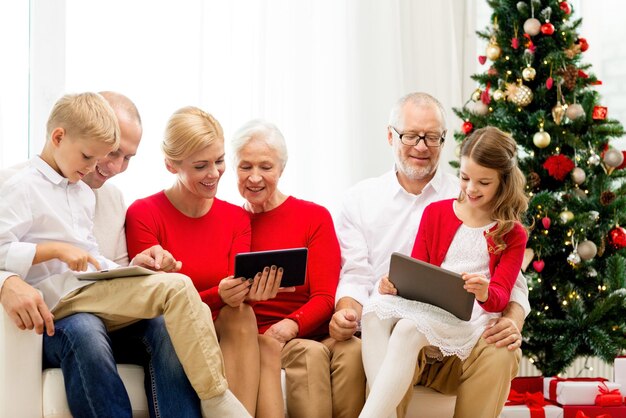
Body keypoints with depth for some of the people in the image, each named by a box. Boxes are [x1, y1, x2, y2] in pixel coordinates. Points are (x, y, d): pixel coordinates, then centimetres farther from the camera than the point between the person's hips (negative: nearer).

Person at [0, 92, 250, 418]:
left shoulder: (84, 194, 25)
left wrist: (129, 268, 8)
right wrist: (56, 250, -20)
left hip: (91, 291, 9)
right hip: (61, 296, -8)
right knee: (176, 287, -24)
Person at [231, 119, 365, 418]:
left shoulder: (315, 217, 11)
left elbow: (325, 298, 0)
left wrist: (291, 325, -20)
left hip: (314, 333, 1)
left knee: (352, 350, -33)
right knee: (309, 353, -34)